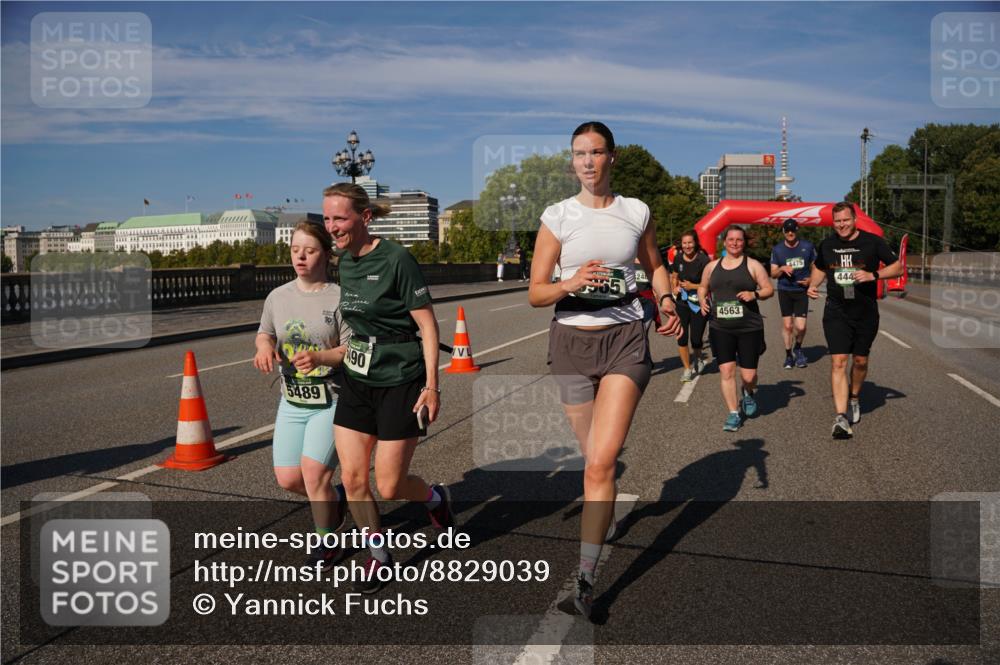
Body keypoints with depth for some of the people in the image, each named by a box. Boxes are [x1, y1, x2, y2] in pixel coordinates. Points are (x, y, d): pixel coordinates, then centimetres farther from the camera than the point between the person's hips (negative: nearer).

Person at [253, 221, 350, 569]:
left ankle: (327, 543, 14)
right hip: (293, 401, 6)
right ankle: (335, 499, 37)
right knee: (287, 478, 6)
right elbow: (264, 332, 15)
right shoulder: (278, 296, 5)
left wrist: (319, 358, -32)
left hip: (333, 400, -5)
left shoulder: (339, 297, -11)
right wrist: (264, 346, -9)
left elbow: (351, 349, -14)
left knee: (314, 471, -11)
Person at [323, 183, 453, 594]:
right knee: (352, 477, 3)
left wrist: (431, 385, -16)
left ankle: (436, 499, 34)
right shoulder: (343, 262, 4)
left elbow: (427, 324, -14)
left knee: (389, 486, 1)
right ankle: (378, 555, 24)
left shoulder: (395, 259, -16)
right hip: (356, 381, 6)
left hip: (400, 383, -6)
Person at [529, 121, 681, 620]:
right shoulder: (557, 217, 1)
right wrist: (570, 284, -21)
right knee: (596, 459, 12)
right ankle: (603, 512, 46)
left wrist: (667, 300, 4)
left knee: (600, 464, -13)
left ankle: (585, 580, -6)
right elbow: (535, 294, -1)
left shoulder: (636, 212, 6)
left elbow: (654, 265, 23)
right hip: (572, 341, 1)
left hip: (626, 338, -1)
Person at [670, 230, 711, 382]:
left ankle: (699, 358, 34)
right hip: (682, 302, 4)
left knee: (696, 339, -1)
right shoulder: (678, 257, 0)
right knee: (681, 337, -2)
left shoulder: (703, 260, -15)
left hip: (698, 303, -4)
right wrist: (675, 288, -2)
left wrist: (693, 286, -21)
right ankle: (687, 369, 15)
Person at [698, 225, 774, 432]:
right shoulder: (712, 266, 10)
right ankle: (734, 413, 8)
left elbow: (769, 289, 4)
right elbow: (702, 287, 24)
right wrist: (702, 300, 3)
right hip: (720, 329, 2)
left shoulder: (753, 265, 2)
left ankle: (749, 394, 36)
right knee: (726, 371, -5)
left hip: (749, 329, -2)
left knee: (748, 375, 0)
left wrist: (754, 294, -15)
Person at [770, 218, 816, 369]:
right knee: (787, 324, 1)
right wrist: (782, 268, -16)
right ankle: (788, 355, 17)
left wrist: (811, 279, -8)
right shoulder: (777, 249, 1)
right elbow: (773, 274, 4)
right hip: (785, 290, 1)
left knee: (800, 326, -8)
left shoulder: (808, 246, 0)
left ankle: (798, 348, 22)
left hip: (802, 290, 0)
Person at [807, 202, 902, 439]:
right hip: (836, 313, 0)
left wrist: (873, 275, -19)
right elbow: (819, 268, 22)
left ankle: (854, 399, 40)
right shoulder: (827, 244, 4)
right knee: (838, 362, -11)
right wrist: (813, 285, 2)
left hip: (866, 313, 0)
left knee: (860, 361, 12)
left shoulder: (872, 242, -5)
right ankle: (841, 417, -15)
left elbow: (898, 267, -2)